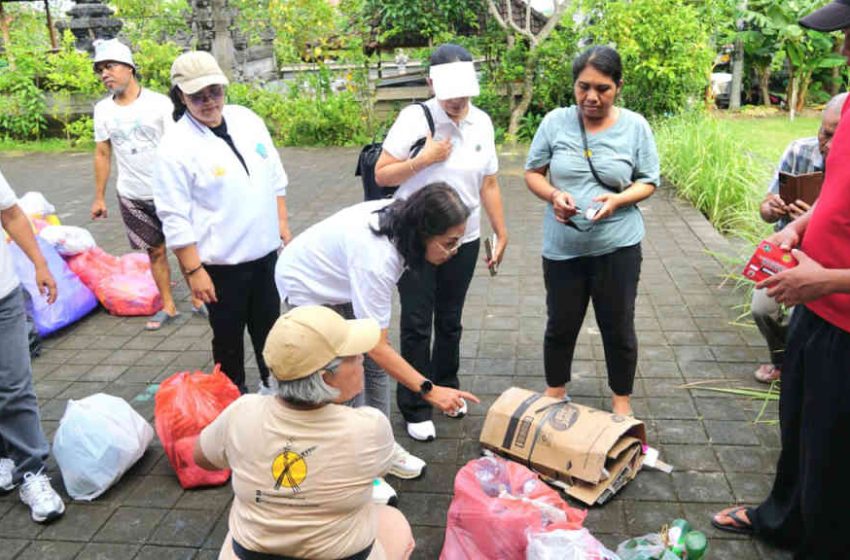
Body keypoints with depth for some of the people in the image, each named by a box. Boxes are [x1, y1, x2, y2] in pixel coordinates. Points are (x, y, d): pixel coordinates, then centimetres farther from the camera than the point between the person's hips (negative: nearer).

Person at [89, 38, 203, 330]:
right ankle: (167, 306, 23)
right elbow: (102, 154, 9)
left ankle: (197, 299, 20)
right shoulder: (102, 109, 3)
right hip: (132, 197, 3)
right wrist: (99, 197, 9)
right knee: (155, 251, 11)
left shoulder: (159, 103, -8)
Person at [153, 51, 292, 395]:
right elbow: (175, 218, -15)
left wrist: (282, 222, 9)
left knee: (268, 326, 19)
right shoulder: (176, 146, -15)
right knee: (228, 336, 12)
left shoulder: (247, 119, 2)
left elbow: (275, 176, 11)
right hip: (220, 262, -5)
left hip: (265, 251, 5)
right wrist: (193, 271, -15)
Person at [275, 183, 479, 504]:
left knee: (374, 364, 6)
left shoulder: (400, 215, -18)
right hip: (307, 285, -8)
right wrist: (429, 390, -36)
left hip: (339, 278, 8)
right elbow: (377, 346, -36)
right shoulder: (376, 260, -41)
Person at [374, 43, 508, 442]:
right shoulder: (415, 118, -11)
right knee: (417, 326, 3)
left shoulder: (482, 123, 3)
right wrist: (424, 159, -21)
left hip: (464, 240, 4)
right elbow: (381, 175, -10)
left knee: (450, 322, 16)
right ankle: (414, 409, 17)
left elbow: (488, 184, 9)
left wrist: (501, 233, 10)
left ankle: (446, 389, 37)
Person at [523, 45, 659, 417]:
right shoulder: (555, 122, -4)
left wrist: (618, 199, -18)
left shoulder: (635, 126, -3)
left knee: (618, 327, 11)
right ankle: (555, 392, 37)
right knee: (561, 324, 14)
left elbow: (648, 182, 2)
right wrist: (554, 195, -18)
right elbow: (533, 173, 3)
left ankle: (621, 399, 33)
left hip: (617, 245, 0)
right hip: (562, 245, 1)